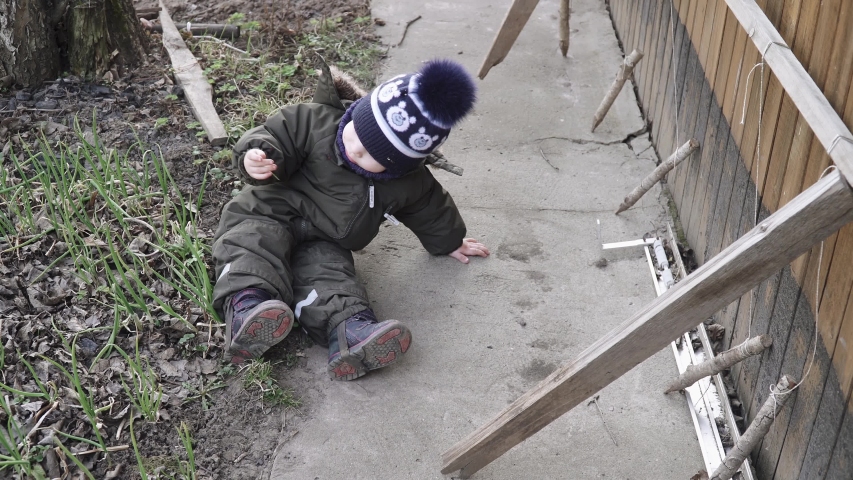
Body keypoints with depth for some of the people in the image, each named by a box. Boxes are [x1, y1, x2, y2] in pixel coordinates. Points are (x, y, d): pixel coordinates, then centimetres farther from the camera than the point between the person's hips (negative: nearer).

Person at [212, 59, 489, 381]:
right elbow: (276, 135, -9)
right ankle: (247, 300, -57)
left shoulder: (409, 183, -6)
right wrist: (259, 154, -32)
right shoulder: (316, 120, -15)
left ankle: (346, 326, -53)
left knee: (328, 270, -30)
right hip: (268, 215, -1)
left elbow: (431, 210, 13)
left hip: (324, 242, 2)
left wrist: (449, 242, 27)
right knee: (255, 242, -34)